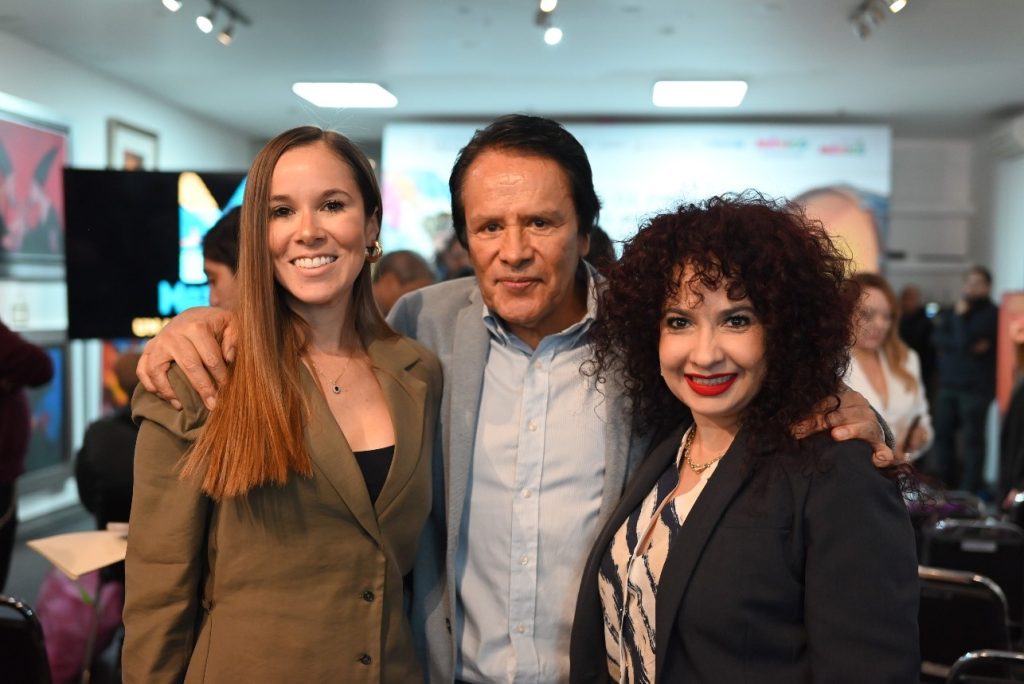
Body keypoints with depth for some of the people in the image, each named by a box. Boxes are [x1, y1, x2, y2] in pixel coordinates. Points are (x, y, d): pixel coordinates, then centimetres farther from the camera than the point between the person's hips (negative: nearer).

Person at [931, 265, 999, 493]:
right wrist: (969, 345, -12)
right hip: (948, 384, 6)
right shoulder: (952, 310, 14)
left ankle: (970, 490, 3)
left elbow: (964, 341, -15)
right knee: (942, 433, 8)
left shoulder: (991, 313, -5)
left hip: (976, 386, -6)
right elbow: (937, 338, -1)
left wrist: (960, 315, -5)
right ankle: (945, 485, 20)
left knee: (972, 437, -3)